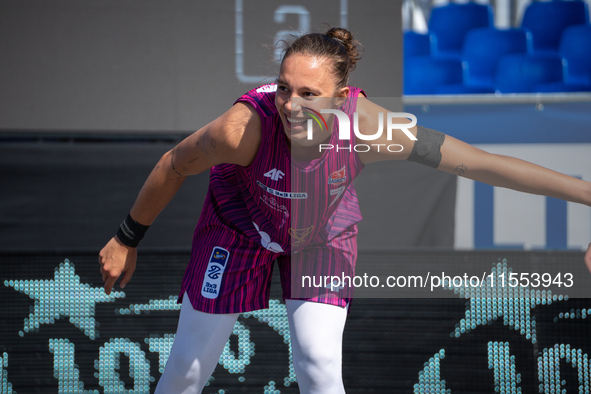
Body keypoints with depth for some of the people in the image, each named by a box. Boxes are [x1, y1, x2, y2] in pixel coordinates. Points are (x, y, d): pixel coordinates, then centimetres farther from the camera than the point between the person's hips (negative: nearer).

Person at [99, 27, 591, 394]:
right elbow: (175, 165, -20)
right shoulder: (244, 126, -41)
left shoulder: (366, 125, -37)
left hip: (323, 238, 1)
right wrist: (126, 241, -8)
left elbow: (481, 163, -33)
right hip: (240, 228, -1)